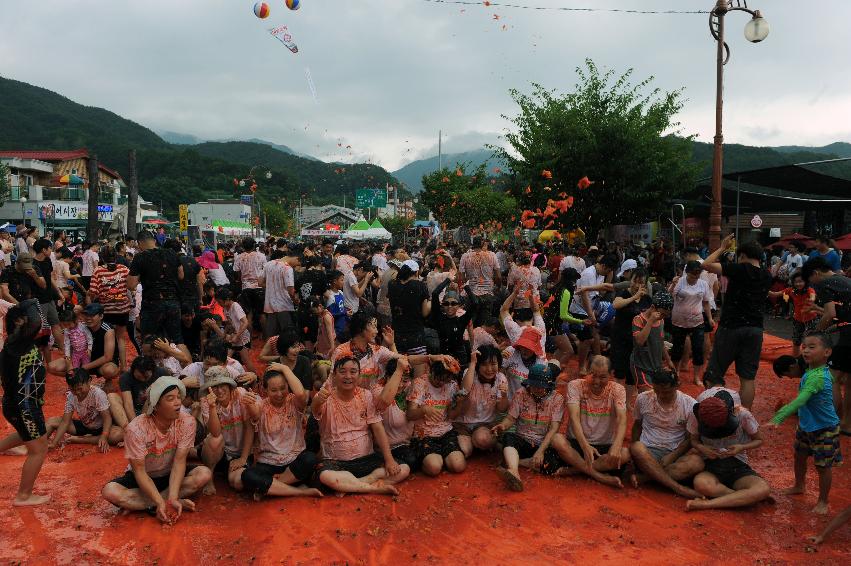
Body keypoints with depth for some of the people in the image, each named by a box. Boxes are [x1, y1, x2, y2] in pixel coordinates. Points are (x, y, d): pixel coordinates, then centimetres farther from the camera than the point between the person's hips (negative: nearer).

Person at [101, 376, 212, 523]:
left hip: (171, 476, 2)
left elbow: (179, 460, -20)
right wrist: (161, 503, -32)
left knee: (204, 474, -27)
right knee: (110, 491, -30)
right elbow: (139, 471, -22)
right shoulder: (136, 429, -25)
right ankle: (178, 502, -25)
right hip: (143, 478, -1)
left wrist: (172, 498, -32)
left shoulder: (187, 422, -20)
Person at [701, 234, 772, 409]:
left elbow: (706, 264, -14)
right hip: (755, 329, 5)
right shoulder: (767, 276, 8)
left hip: (731, 327, -5)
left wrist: (722, 248, -1)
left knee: (714, 373, 5)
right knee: (748, 377, 6)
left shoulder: (740, 269, -10)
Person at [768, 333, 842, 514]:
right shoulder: (824, 371, -3)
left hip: (824, 429, -9)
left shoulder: (816, 377, -32)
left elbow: (800, 401, -41)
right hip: (806, 425, 9)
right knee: (799, 455, 22)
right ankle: (798, 486, 44)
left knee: (822, 465, 6)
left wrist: (778, 418, -47)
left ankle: (823, 501, 24)